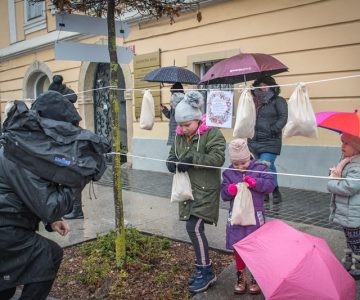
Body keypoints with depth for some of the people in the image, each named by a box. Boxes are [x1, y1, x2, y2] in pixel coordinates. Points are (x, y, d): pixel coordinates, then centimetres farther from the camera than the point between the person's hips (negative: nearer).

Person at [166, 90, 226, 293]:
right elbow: (172, 157, 15)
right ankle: (204, 269, 27)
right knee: (196, 229, 12)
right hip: (188, 190, 7)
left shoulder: (212, 134, -12)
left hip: (205, 190, -7)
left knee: (194, 228, -14)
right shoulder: (179, 136, 9)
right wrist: (173, 163, -10)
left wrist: (192, 160, -27)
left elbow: (218, 158, -23)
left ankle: (206, 272, 3)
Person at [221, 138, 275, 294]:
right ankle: (241, 276, 29)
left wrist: (255, 182, -26)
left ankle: (256, 277, 27)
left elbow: (270, 185, -11)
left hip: (255, 216, -2)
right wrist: (229, 190, -21)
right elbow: (223, 193, 1)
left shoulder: (260, 168, -4)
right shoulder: (229, 173, 1)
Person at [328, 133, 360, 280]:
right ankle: (348, 263, 39)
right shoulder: (347, 161, 7)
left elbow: (347, 187, -33)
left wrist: (332, 182, -16)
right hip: (346, 214, 10)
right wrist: (334, 173, -5)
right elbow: (341, 177, 19)